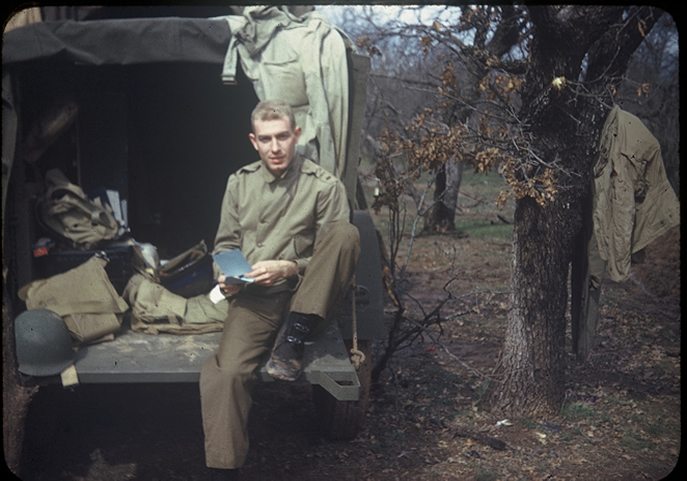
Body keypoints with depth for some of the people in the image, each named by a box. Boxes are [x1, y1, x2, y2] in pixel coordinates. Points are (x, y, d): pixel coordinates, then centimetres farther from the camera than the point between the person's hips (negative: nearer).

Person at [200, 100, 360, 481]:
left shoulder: (324, 186, 1)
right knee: (225, 372, -27)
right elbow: (225, 243, 22)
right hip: (253, 298, 1)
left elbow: (336, 254, 1)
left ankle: (291, 340, -24)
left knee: (346, 233, -27)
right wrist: (226, 274, -1)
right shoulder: (239, 183, 12)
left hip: (303, 297, -1)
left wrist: (289, 269, -15)